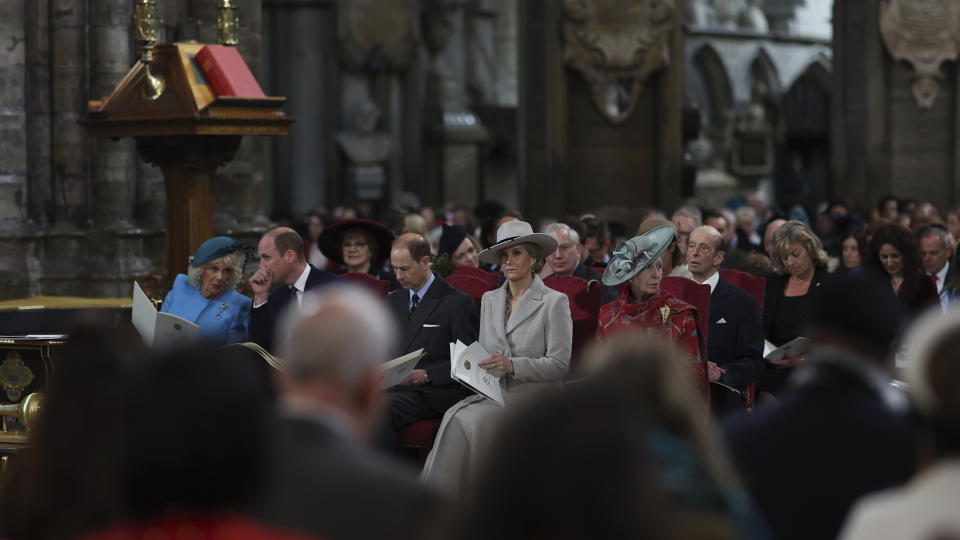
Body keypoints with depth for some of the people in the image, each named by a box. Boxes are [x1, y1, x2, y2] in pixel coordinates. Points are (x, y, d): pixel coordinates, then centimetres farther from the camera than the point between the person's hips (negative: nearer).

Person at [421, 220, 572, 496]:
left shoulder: (554, 302, -1)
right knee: (454, 416, -28)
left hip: (533, 394, -5)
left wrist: (512, 365, -20)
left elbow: (559, 365, -6)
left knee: (468, 420, -30)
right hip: (493, 391, 5)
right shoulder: (490, 300, 18)